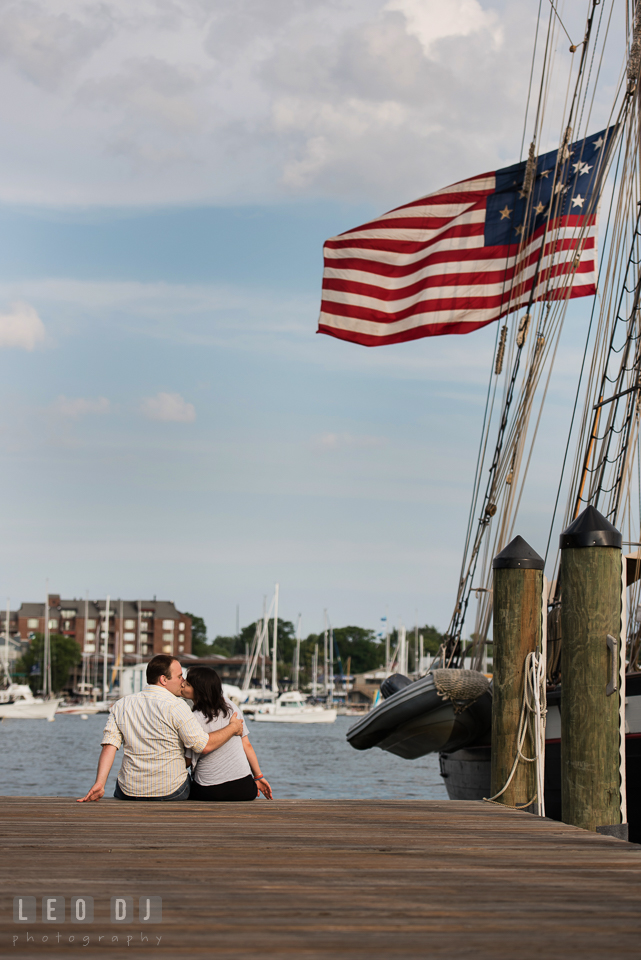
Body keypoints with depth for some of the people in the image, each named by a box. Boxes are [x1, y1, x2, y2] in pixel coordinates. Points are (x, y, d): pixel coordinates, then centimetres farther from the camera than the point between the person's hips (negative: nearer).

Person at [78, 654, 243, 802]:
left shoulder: (121, 705, 3)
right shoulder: (176, 706, -11)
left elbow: (109, 745, -6)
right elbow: (204, 746, -11)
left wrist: (99, 784, -12)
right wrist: (233, 728, 4)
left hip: (130, 792, 4)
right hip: (171, 793, -3)